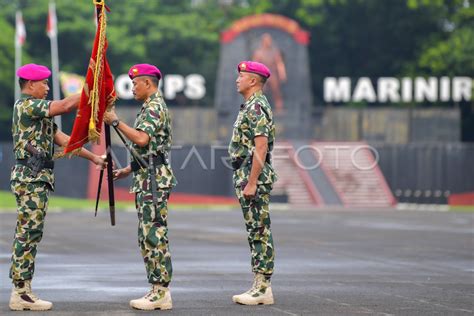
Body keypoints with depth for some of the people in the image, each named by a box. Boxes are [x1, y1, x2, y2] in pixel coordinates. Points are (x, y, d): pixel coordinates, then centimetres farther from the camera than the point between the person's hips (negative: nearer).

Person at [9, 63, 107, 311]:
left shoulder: (37, 110, 21)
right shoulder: (26, 105, -10)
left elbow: (62, 139, 19)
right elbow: (65, 105, -20)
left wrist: (93, 157, 14)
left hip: (36, 179, 10)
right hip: (30, 178, -10)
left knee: (27, 235, 9)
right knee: (28, 234, -10)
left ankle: (22, 290, 11)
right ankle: (21, 293, -9)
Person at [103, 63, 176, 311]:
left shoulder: (154, 107, -12)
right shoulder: (151, 107, 21)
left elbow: (142, 139, -26)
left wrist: (115, 122, -19)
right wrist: (127, 170, 24)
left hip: (154, 179, -11)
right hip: (147, 179, 11)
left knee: (154, 235, -10)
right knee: (149, 236, 10)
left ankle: (160, 293, -10)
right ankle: (158, 291, 12)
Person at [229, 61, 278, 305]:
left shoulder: (256, 107, -14)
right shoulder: (251, 106, 18)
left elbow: (261, 147, -22)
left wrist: (251, 182, -23)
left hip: (253, 177, -11)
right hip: (247, 178, 11)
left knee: (260, 232, -8)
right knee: (256, 233, 10)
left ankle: (263, 289, -7)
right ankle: (259, 287, 13)